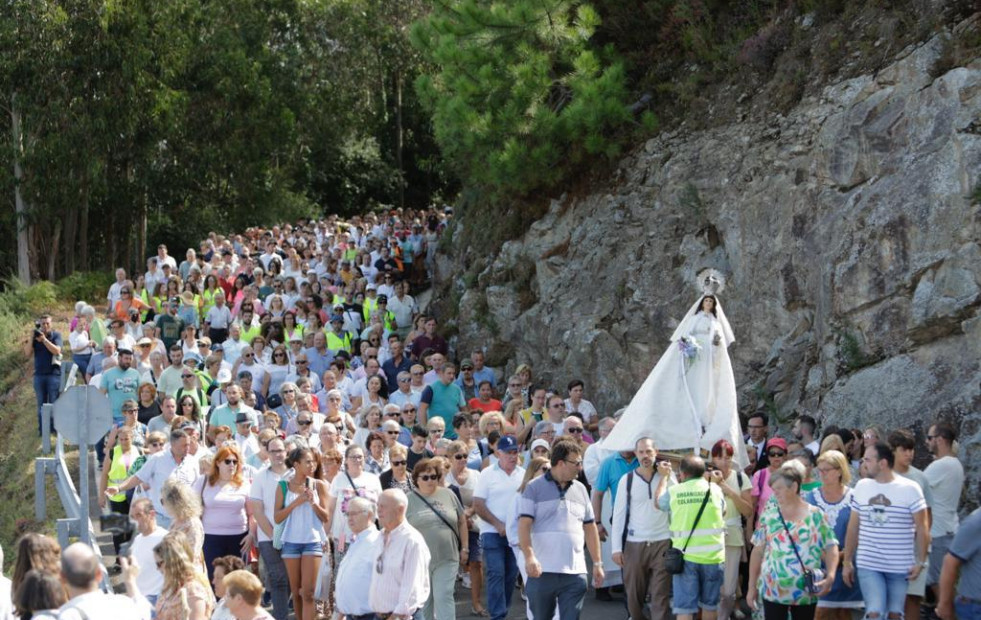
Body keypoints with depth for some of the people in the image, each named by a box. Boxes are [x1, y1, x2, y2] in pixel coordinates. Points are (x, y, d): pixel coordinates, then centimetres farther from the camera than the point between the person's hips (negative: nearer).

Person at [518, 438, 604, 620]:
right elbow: (524, 525, -9)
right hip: (542, 571, -3)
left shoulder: (580, 489, 14)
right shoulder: (534, 488, -1)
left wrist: (597, 563, 14)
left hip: (575, 573, 3)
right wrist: (529, 556, -24)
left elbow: (590, 528, 18)